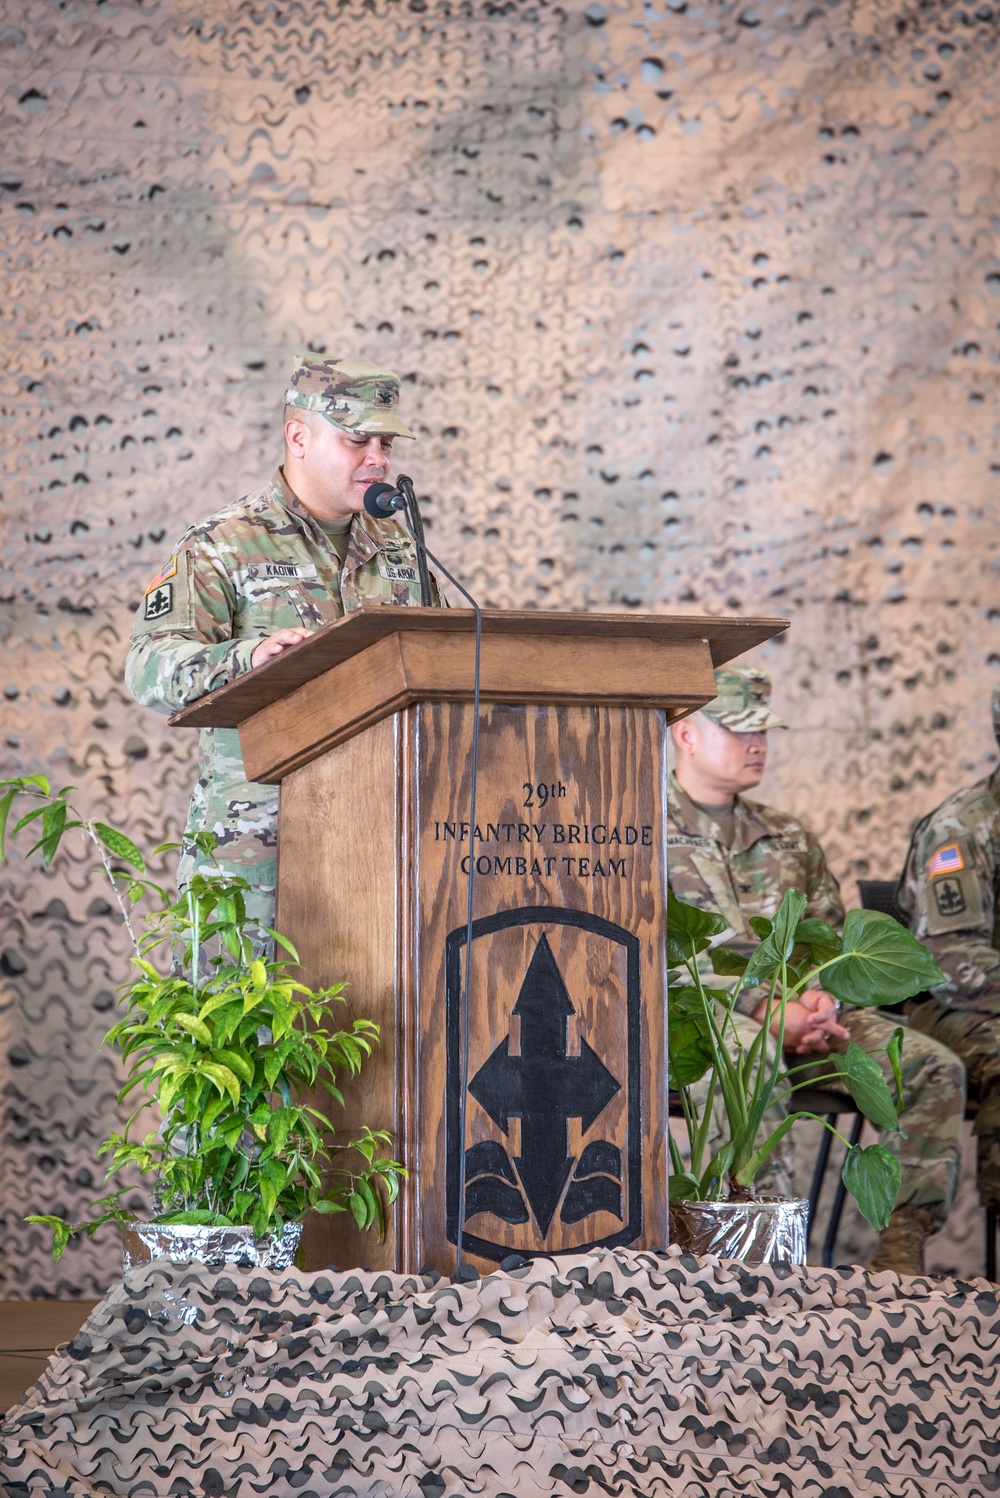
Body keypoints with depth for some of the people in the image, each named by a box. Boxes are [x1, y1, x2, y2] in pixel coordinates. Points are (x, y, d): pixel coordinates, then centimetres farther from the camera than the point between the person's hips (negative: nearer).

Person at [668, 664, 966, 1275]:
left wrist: (820, 999, -6)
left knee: (934, 1068, -16)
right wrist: (764, 1009, -21)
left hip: (803, 1015, 6)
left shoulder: (787, 836, 23)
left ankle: (904, 1244, -20)